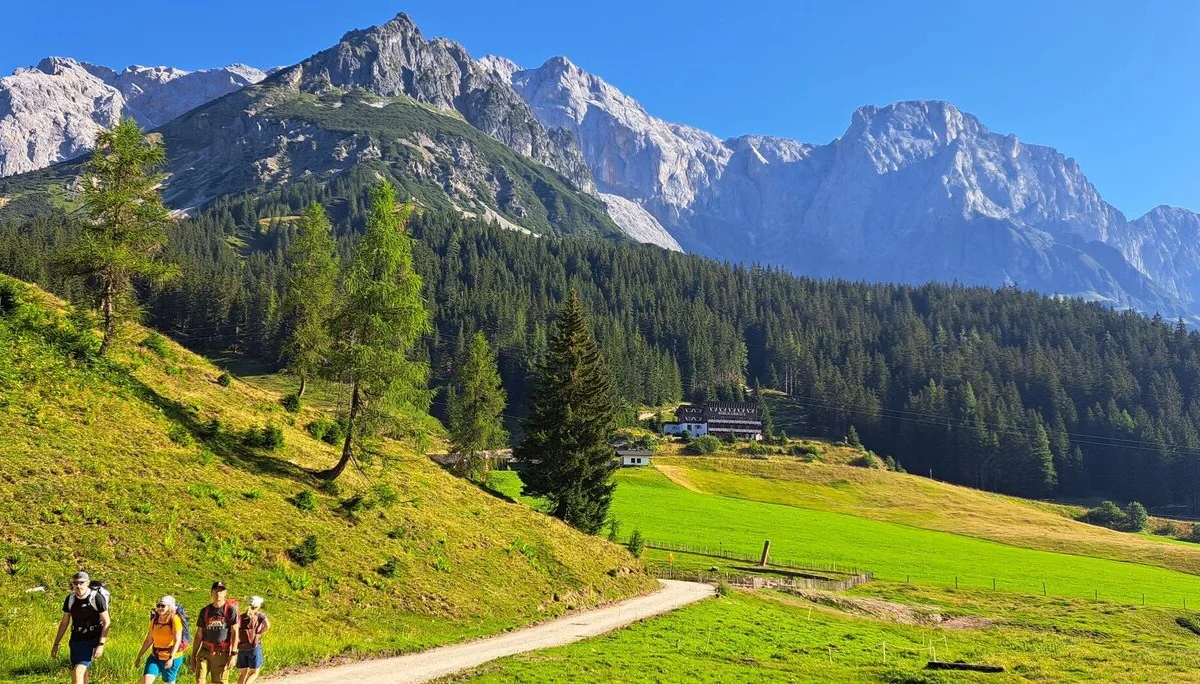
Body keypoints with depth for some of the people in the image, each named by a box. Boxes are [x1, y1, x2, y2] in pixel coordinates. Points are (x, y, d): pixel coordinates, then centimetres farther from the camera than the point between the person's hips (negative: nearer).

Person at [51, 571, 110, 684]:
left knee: (78, 671, -17)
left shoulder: (97, 598, -15)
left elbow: (106, 622, -12)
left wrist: (101, 645, -18)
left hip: (92, 640, -5)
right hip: (76, 640, 5)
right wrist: (56, 645, 10)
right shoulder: (70, 599, -1)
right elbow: (64, 622, 10)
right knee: (82, 673, 12)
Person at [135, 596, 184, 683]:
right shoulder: (154, 620, 3)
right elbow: (148, 640, 10)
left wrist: (171, 658, -29)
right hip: (155, 657, 5)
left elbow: (177, 641, -19)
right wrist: (139, 657, 10)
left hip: (172, 657, -5)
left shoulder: (175, 620, -14)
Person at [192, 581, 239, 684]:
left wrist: (233, 654, -12)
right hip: (205, 651, 3)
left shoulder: (230, 609, -2)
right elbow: (199, 635, 12)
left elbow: (234, 632, -5)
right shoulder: (205, 611, 8)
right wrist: (193, 655, 9)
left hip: (222, 653, -3)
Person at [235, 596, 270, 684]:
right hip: (254, 647, -3)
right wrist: (258, 634, -2)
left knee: (242, 673, 13)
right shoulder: (260, 615, 3)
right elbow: (267, 625, -16)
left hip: (242, 648, 3)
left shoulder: (242, 616, 11)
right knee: (254, 673, 6)